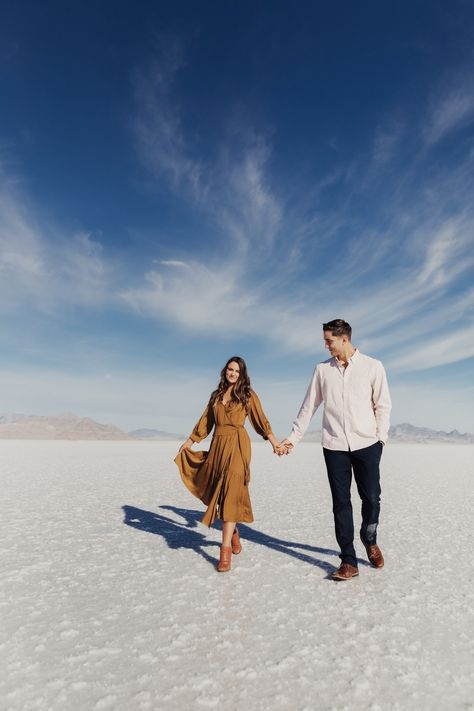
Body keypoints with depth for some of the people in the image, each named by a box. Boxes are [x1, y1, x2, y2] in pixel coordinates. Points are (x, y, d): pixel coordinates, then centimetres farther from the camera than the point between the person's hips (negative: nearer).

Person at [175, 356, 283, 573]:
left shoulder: (248, 394, 4)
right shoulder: (216, 395, 15)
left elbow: (260, 419, -1)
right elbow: (205, 421, 19)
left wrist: (274, 442, -12)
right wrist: (189, 441, 19)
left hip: (237, 445, -4)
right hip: (217, 445, 5)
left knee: (231, 493, -11)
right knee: (218, 493, 9)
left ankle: (226, 549, -8)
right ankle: (234, 532, 33)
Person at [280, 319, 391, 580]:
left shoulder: (373, 367, -1)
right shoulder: (322, 369, 5)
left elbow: (383, 405, 3)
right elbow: (308, 406, 8)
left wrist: (381, 438, -4)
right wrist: (293, 437, 6)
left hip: (366, 444, -1)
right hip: (334, 446, 1)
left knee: (371, 498, 7)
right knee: (341, 503, 4)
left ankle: (369, 540, 37)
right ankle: (349, 561, 15)